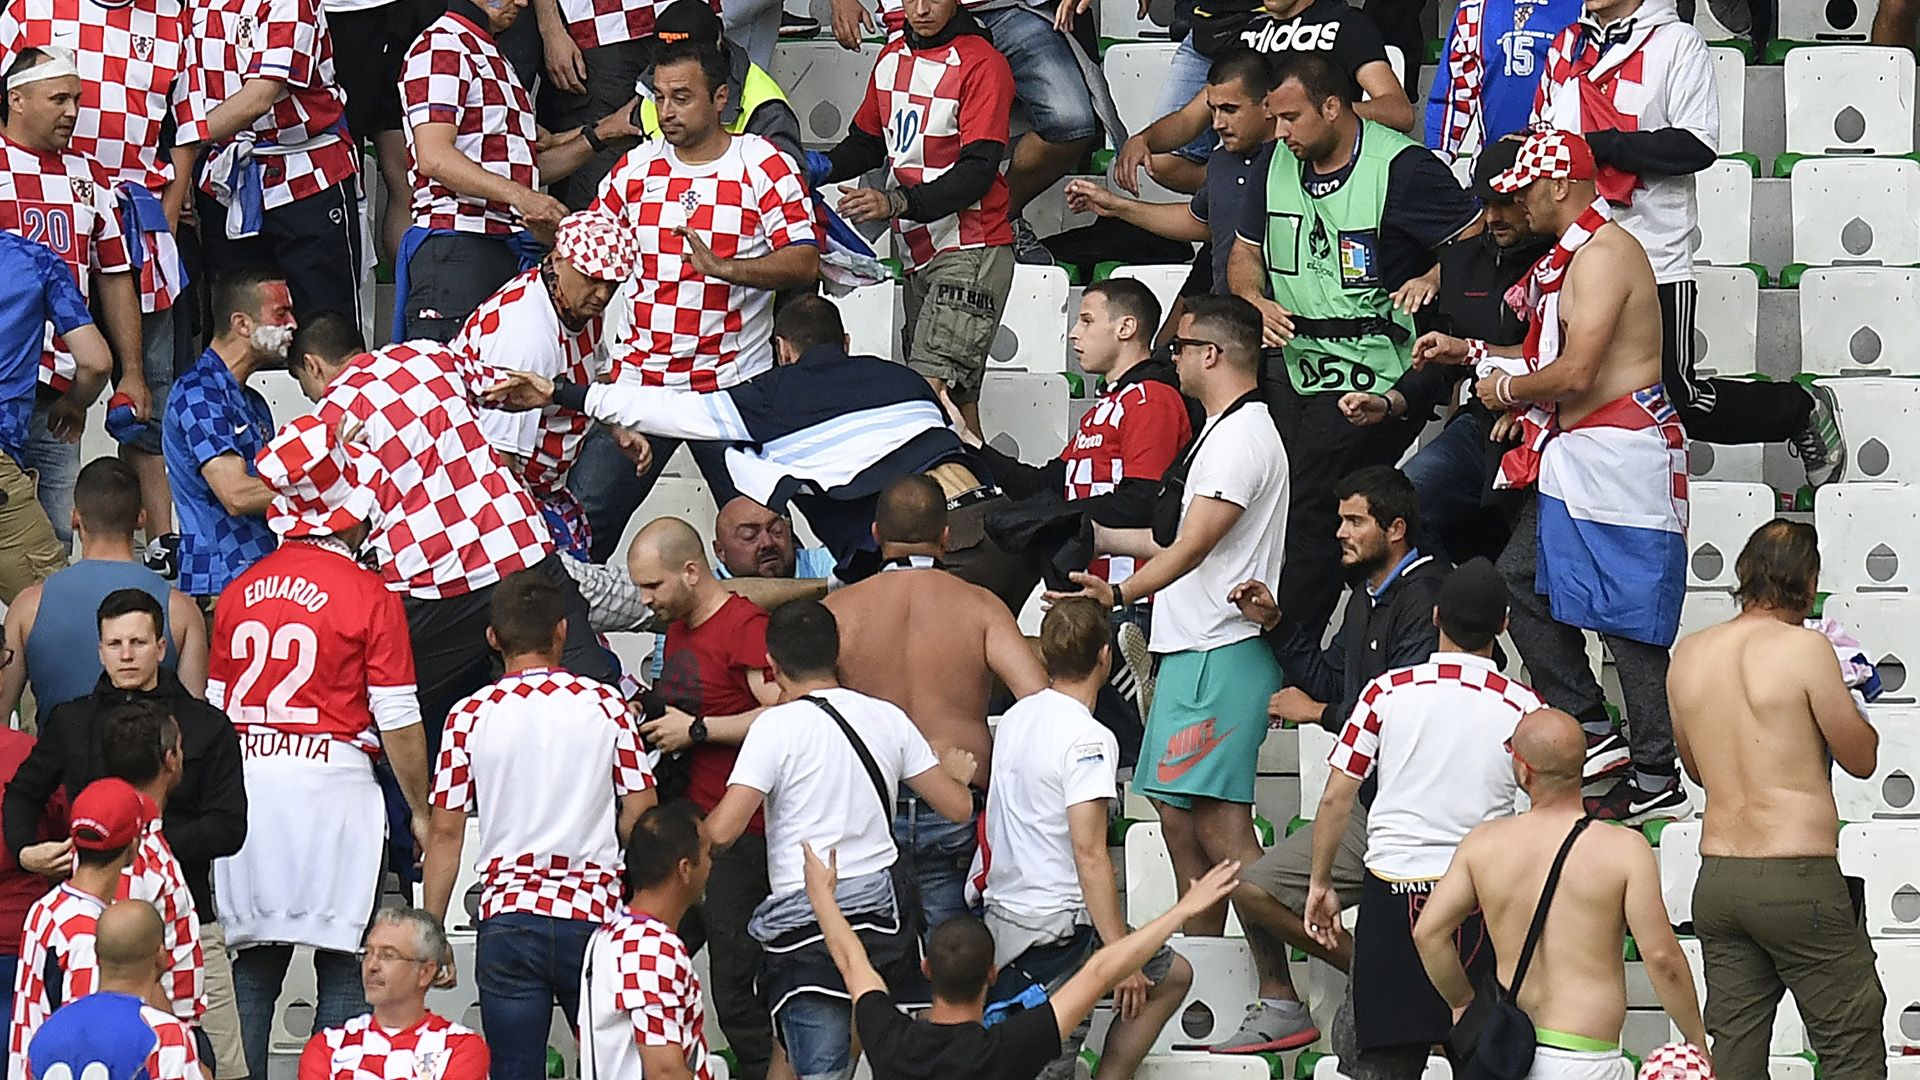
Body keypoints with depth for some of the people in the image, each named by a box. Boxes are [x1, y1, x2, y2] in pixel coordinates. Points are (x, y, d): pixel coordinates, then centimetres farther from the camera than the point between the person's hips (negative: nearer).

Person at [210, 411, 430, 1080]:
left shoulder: (240, 592, 9)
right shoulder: (368, 595, -6)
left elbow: (215, 706, 14)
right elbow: (398, 721, -6)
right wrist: (421, 812, 5)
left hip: (246, 785, 5)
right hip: (332, 780, -5)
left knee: (254, 967, 10)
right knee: (343, 967, 2)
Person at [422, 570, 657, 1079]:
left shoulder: (470, 716, 1)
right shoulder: (604, 704, 1)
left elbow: (446, 833, 1)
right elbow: (641, 816, 1)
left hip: (507, 916, 0)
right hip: (592, 911, 0)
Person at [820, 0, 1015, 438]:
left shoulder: (981, 64, -11)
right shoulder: (892, 58, 12)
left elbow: (977, 172, -18)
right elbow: (867, 143, 25)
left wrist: (896, 203, -30)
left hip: (970, 250, -8)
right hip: (918, 253, 8)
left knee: (928, 388, -19)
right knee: (955, 401, 6)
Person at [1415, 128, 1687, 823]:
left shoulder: (1602, 253, -17)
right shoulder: (1570, 255, 16)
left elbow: (1577, 371, -23)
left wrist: (1509, 387, -7)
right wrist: (1470, 352, 22)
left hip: (1619, 459, -11)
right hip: (1574, 464, 11)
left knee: (1627, 616, -7)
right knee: (1522, 582, 12)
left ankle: (1657, 779, -3)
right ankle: (1592, 733, 16)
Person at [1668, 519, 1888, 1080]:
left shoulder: (1689, 655, 7)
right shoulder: (1803, 648, -11)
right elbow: (1861, 758, -2)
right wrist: (1844, 698, 16)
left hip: (1717, 883, 6)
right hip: (1798, 881, -6)